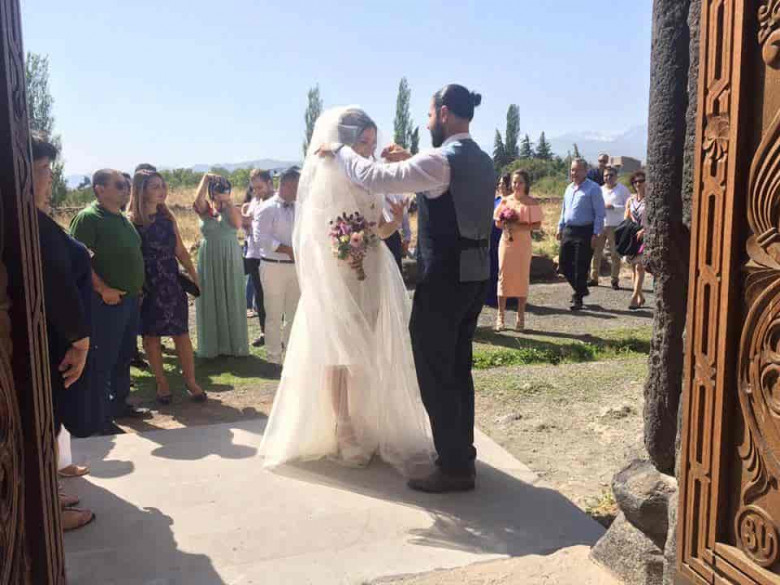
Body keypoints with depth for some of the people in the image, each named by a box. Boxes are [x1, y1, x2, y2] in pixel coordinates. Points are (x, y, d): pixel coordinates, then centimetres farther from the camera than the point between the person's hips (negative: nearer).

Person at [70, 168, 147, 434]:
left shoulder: (122, 218, 14)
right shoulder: (88, 217, -12)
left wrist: (137, 287, 16)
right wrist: (103, 289, -23)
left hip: (130, 298, 9)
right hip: (107, 301, -9)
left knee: (124, 356, 17)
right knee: (102, 360, -1)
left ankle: (119, 404, 31)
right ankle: (101, 420, 7)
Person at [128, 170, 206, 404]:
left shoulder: (168, 217, 7)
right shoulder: (131, 221, -8)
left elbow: (180, 249, 12)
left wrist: (193, 275, 9)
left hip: (171, 282, 3)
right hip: (145, 286, -3)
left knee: (181, 333, 3)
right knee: (151, 335, 7)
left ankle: (190, 381, 13)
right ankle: (161, 382, 20)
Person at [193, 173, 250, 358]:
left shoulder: (234, 210, 2)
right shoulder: (205, 210, 2)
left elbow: (237, 224, -18)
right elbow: (198, 199, -20)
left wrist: (228, 202, -19)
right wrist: (206, 178, -16)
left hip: (231, 261, 0)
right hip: (209, 260, 0)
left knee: (231, 301, 5)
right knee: (210, 302, 4)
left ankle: (234, 343, 15)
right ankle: (212, 345, 14)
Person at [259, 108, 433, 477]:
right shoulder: (325, 179, -8)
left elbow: (380, 230, 11)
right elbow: (317, 238, -9)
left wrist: (396, 221, -8)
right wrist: (345, 253, -22)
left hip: (373, 276, 6)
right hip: (336, 277, -5)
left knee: (372, 351, 9)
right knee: (338, 351, 3)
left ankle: (371, 425, 22)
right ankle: (342, 430, 14)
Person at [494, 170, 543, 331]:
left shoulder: (531, 202, -1)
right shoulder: (505, 201, 6)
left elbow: (537, 225, -5)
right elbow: (497, 222, 9)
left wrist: (519, 227, -17)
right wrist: (506, 226, -12)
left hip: (523, 243, -1)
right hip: (506, 241, 2)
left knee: (522, 278, 2)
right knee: (503, 276, 0)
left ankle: (520, 316, 10)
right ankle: (500, 316, 5)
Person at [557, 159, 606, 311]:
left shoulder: (593, 188, -7)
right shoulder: (569, 188, 14)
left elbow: (599, 214, -10)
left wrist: (596, 234, -15)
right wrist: (560, 227, 17)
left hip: (584, 232, -7)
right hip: (568, 230, 7)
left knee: (580, 267, -2)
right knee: (563, 264, 8)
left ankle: (578, 299, 11)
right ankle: (581, 289, 28)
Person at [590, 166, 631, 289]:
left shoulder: (622, 189, 1)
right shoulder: (600, 190, 14)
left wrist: (613, 207, -15)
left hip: (615, 226, -4)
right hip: (599, 225, 4)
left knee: (615, 254, 0)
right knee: (596, 252, 2)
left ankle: (615, 280, 6)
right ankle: (594, 278, 10)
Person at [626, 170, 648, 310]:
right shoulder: (630, 200, 12)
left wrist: (644, 230, -25)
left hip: (645, 236, -6)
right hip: (632, 236, 6)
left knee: (639, 267, -13)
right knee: (634, 268, 8)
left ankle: (635, 297, -15)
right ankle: (640, 297, 18)